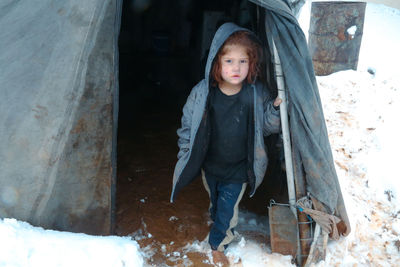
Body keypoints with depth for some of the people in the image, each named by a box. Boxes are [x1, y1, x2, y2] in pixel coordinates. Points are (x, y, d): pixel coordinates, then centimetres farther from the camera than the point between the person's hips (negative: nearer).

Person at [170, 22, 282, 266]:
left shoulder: (258, 94, -18)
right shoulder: (202, 93, -18)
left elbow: (267, 127, -6)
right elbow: (188, 125, -4)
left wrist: (277, 109, -26)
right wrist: (185, 157, 0)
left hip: (238, 171, -1)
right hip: (209, 166, 2)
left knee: (228, 209, 9)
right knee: (215, 203, 25)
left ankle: (218, 245, 37)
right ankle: (219, 227, 57)